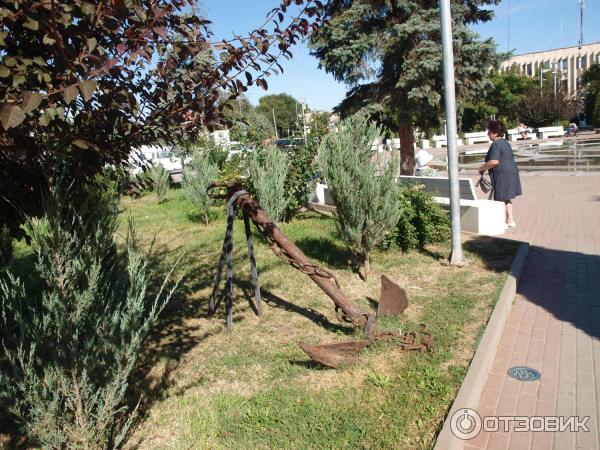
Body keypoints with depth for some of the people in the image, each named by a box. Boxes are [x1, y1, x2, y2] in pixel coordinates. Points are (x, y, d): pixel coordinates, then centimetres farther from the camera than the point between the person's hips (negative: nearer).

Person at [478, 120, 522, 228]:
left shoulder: (496, 144, -15)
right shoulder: (505, 143, 17)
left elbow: (494, 162, -24)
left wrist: (482, 168, -11)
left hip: (502, 174, -10)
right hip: (511, 172, 10)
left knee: (500, 199, -3)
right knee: (506, 198, 18)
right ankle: (510, 220, 23)